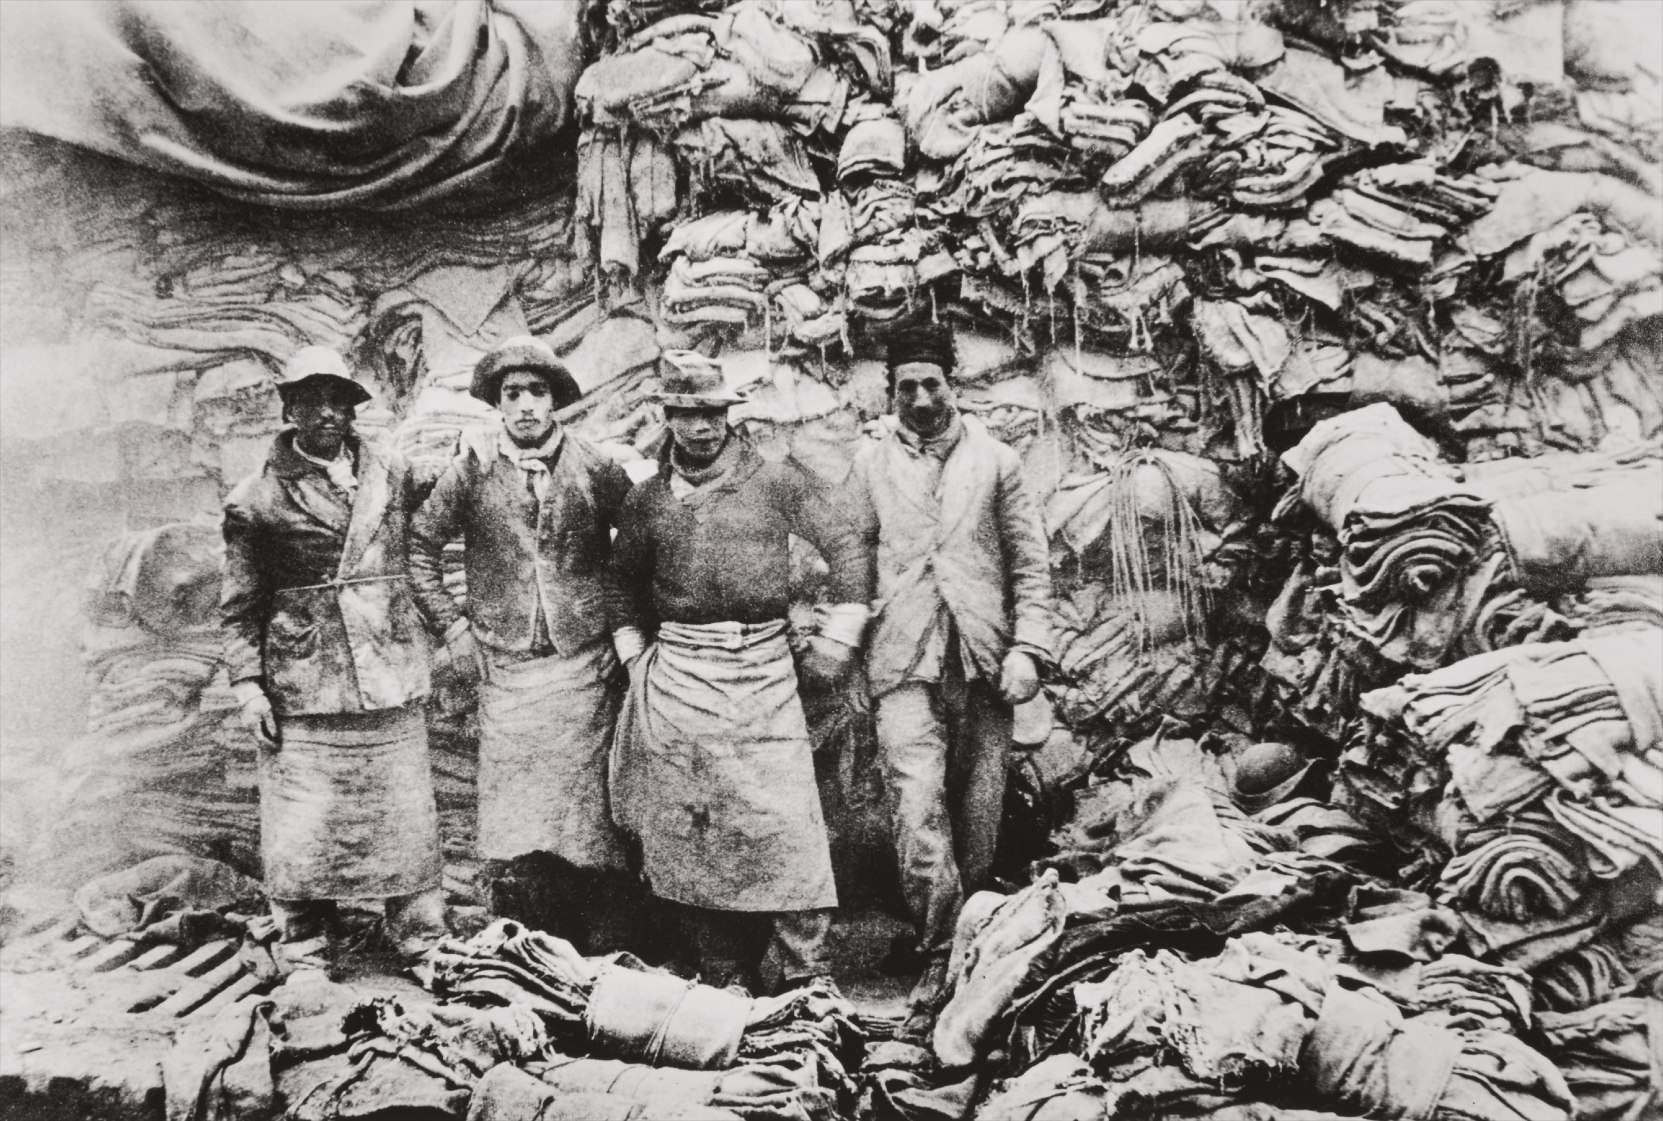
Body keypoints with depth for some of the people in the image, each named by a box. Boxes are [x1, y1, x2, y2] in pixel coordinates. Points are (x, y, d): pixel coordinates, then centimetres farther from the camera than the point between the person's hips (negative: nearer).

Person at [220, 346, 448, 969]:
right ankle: (302, 960, 18)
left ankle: (425, 945, 21)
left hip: (392, 683, 2)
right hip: (301, 690, -2)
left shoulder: (394, 474, 7)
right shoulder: (255, 499, 1)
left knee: (407, 821, 7)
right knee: (301, 831, 2)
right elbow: (240, 604, 4)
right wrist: (248, 684, -2)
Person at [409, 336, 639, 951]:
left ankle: (605, 957, 15)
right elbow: (421, 545, 11)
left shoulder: (595, 468, 0)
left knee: (595, 818, 2)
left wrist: (629, 623, 4)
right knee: (511, 851, -3)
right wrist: (451, 626, 5)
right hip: (505, 670, 0)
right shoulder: (472, 468, 0)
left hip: (585, 667, 0)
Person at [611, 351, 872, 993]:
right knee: (690, 833, 2)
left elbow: (845, 545, 4)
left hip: (764, 669, -2)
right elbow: (625, 579, 23)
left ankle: (807, 979, 2)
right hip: (677, 677, 2)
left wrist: (836, 639, 1)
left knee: (784, 826, -7)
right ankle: (726, 977, 14)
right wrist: (637, 647, 14)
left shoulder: (774, 481, 1)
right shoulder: (647, 499, 9)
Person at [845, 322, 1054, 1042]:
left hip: (982, 661, 1)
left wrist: (1027, 648, -2)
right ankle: (942, 963, -5)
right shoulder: (870, 467, 11)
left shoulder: (994, 462, 10)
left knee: (978, 823, 5)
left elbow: (1030, 563, 8)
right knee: (918, 814, -14)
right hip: (905, 665, -1)